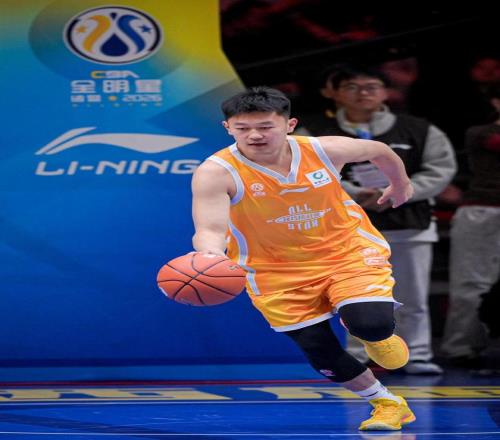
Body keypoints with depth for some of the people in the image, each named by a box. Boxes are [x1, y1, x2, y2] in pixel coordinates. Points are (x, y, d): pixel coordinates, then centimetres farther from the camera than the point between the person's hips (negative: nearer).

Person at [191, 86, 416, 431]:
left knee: (370, 324, -25)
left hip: (349, 251, 0)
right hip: (277, 272, 0)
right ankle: (388, 405, 28)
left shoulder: (325, 150, -14)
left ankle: (376, 335, 15)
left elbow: (381, 151, 6)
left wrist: (401, 185, 24)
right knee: (322, 353, 2)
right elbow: (210, 229, -29)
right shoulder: (216, 173, -21)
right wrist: (211, 258, -53)